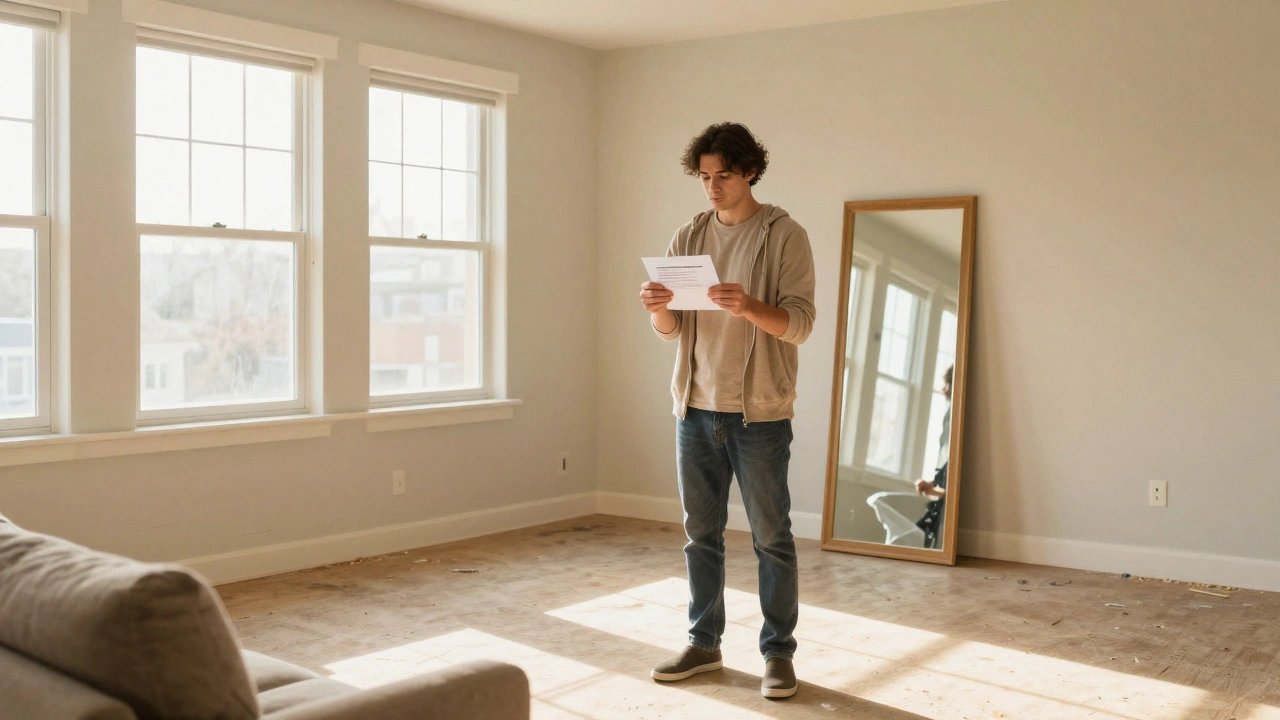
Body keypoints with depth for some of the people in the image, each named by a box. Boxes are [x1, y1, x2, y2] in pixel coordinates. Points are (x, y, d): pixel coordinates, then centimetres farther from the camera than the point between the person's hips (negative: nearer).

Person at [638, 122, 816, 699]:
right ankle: (704, 644, 24)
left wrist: (749, 307, -31)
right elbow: (670, 330, 8)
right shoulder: (688, 237, 9)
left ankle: (778, 652, 15)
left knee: (771, 537, 3)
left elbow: (799, 323, -12)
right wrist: (658, 309, -15)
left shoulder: (784, 235, -4)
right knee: (701, 533, 11)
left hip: (760, 413, -4)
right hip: (696, 408, 5)